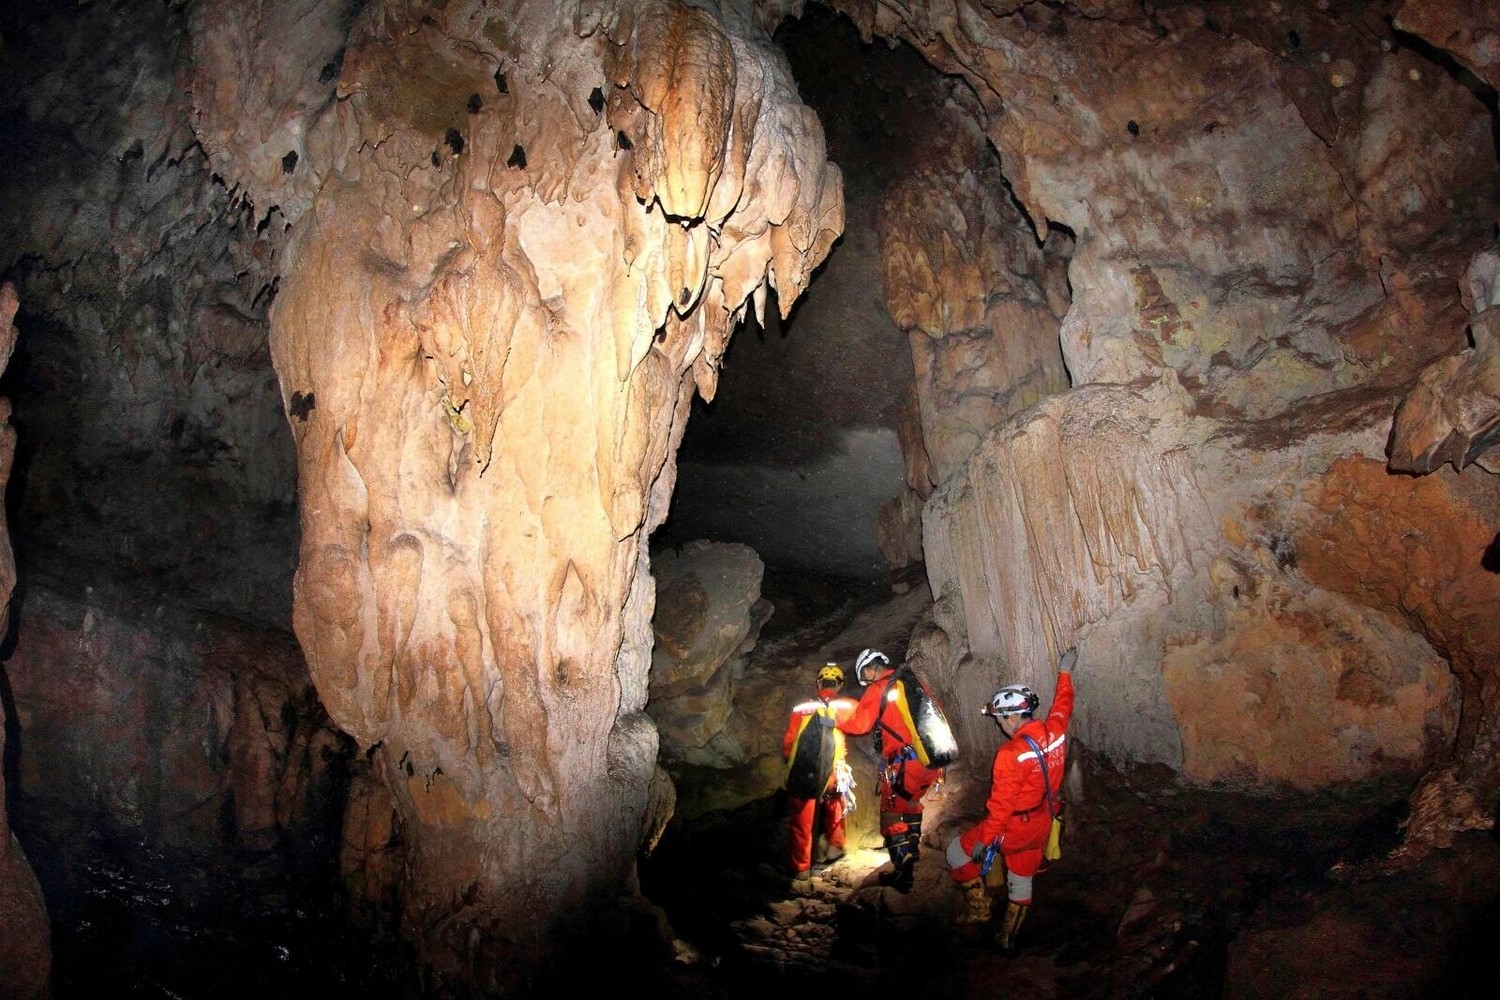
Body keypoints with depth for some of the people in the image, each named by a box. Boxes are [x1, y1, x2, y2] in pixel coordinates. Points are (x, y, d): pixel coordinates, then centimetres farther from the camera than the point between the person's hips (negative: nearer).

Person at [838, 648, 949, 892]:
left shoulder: (877, 690, -6)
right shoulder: (915, 684, 13)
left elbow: (860, 725, -9)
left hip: (905, 766, -7)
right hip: (932, 763, 7)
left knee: (892, 816, 7)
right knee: (911, 807, 29)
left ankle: (903, 874, 8)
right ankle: (911, 856, 40)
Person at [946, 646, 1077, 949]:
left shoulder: (1011, 753, -28)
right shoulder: (1055, 730, -9)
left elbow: (1001, 803, -25)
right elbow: (1063, 705, 14)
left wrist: (985, 839, -16)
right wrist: (1065, 672, 29)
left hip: (1014, 828, -7)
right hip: (1041, 827, 7)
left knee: (956, 852, 12)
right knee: (1021, 880, 23)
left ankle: (980, 908, 17)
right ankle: (1008, 937, 36)